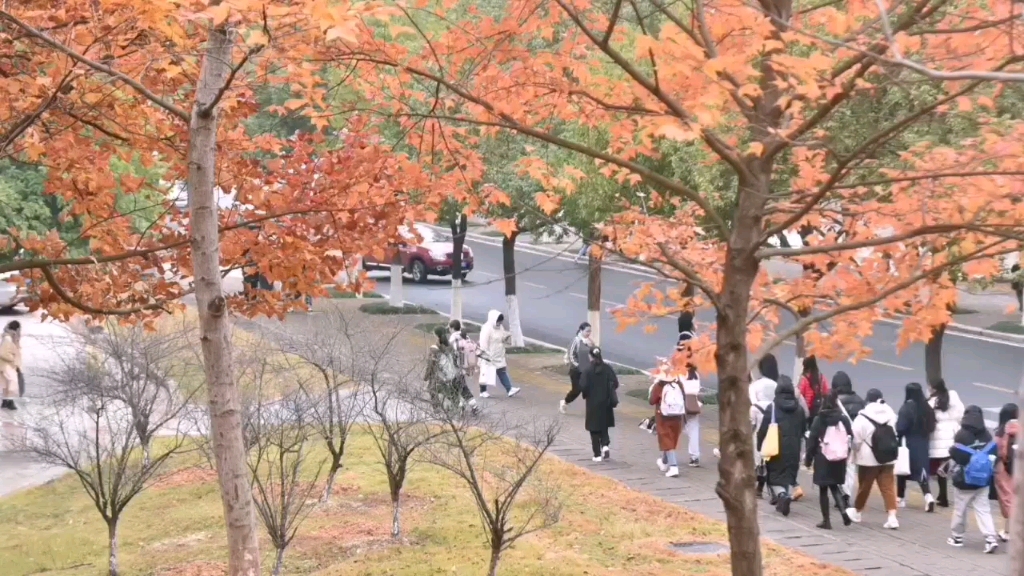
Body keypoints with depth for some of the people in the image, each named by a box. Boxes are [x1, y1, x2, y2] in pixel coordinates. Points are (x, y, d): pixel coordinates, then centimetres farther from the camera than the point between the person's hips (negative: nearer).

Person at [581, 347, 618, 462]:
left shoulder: (587, 370, -13)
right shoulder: (607, 368, -4)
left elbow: (583, 386, -19)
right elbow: (615, 383, -6)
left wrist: (586, 394, 2)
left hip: (593, 403, -3)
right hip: (605, 402, 3)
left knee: (594, 429, 6)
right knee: (604, 426, 20)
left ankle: (597, 455, 5)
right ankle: (605, 445, -4)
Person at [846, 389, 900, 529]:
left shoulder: (862, 418, -14)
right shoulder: (891, 415, 4)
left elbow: (856, 440, -11)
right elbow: (895, 435, 8)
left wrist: (855, 454, 6)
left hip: (868, 458, -4)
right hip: (888, 457, 4)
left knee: (864, 486, 12)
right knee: (888, 487, 2)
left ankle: (857, 511, 31)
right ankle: (892, 516, -9)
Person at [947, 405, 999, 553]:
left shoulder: (962, 435, -17)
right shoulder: (987, 435, -1)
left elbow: (955, 455, -13)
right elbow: (993, 454, 4)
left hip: (964, 481, -4)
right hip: (983, 480, 4)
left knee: (959, 509, 12)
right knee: (983, 509, 4)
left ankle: (957, 537, 24)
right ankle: (991, 538, -9)